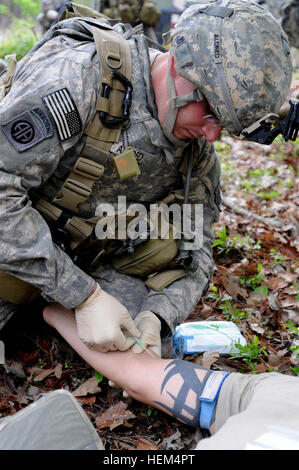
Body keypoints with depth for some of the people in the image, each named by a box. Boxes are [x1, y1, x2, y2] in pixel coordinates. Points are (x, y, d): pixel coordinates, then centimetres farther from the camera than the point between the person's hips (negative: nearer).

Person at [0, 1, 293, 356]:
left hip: (91, 261, 6)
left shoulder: (198, 151, -8)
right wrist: (85, 296, -31)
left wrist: (156, 315, -20)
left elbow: (194, 254, 1)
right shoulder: (77, 75, -28)